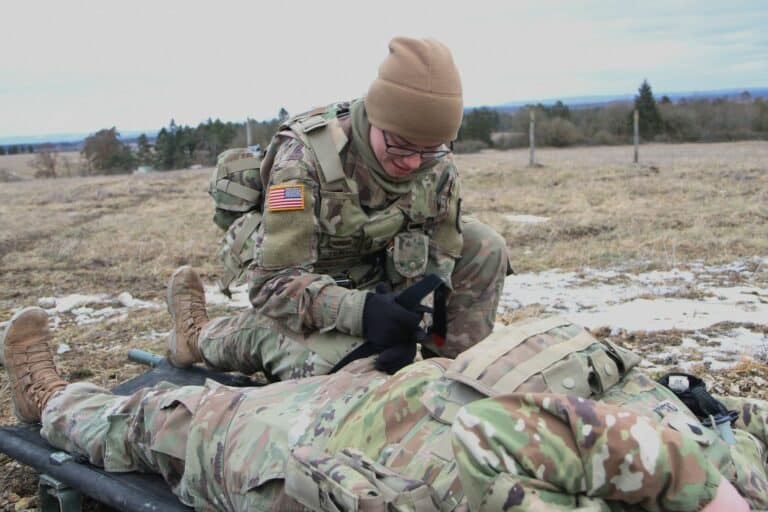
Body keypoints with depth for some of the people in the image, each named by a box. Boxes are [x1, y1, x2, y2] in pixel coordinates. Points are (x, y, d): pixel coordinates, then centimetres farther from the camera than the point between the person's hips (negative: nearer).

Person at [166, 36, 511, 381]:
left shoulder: (436, 161, -18)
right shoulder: (306, 157, -33)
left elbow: (439, 253, -9)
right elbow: (273, 282, -35)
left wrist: (408, 322, -29)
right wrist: (361, 310, -51)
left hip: (378, 267, 4)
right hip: (308, 278, -4)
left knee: (485, 247, -13)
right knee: (324, 365, -33)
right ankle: (199, 336, -4)